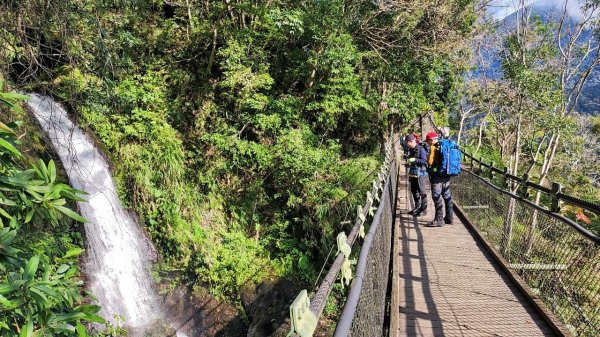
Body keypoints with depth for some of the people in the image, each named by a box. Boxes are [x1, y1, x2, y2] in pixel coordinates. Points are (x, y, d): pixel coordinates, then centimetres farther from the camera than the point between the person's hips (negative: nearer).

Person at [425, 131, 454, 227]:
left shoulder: (433, 148, -11)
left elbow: (430, 162, -15)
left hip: (437, 176, -8)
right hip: (446, 176, 8)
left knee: (437, 198, -4)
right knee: (447, 197, 15)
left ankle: (438, 220, -4)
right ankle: (449, 218, 23)